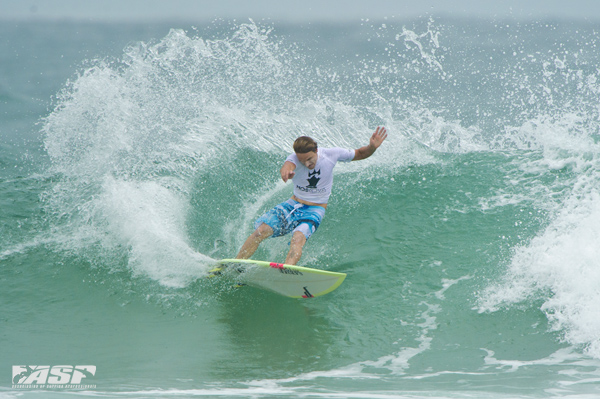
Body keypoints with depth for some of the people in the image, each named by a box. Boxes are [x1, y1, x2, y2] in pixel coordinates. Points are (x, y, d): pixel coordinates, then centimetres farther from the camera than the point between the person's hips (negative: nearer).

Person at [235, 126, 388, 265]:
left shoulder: (331, 154, -12)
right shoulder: (295, 159, -17)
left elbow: (359, 154, 3)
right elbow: (288, 164, -43)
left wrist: (372, 147, -20)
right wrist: (286, 171, -69)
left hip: (315, 210, -1)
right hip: (293, 204, 2)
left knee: (298, 237, -32)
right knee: (261, 231, -15)